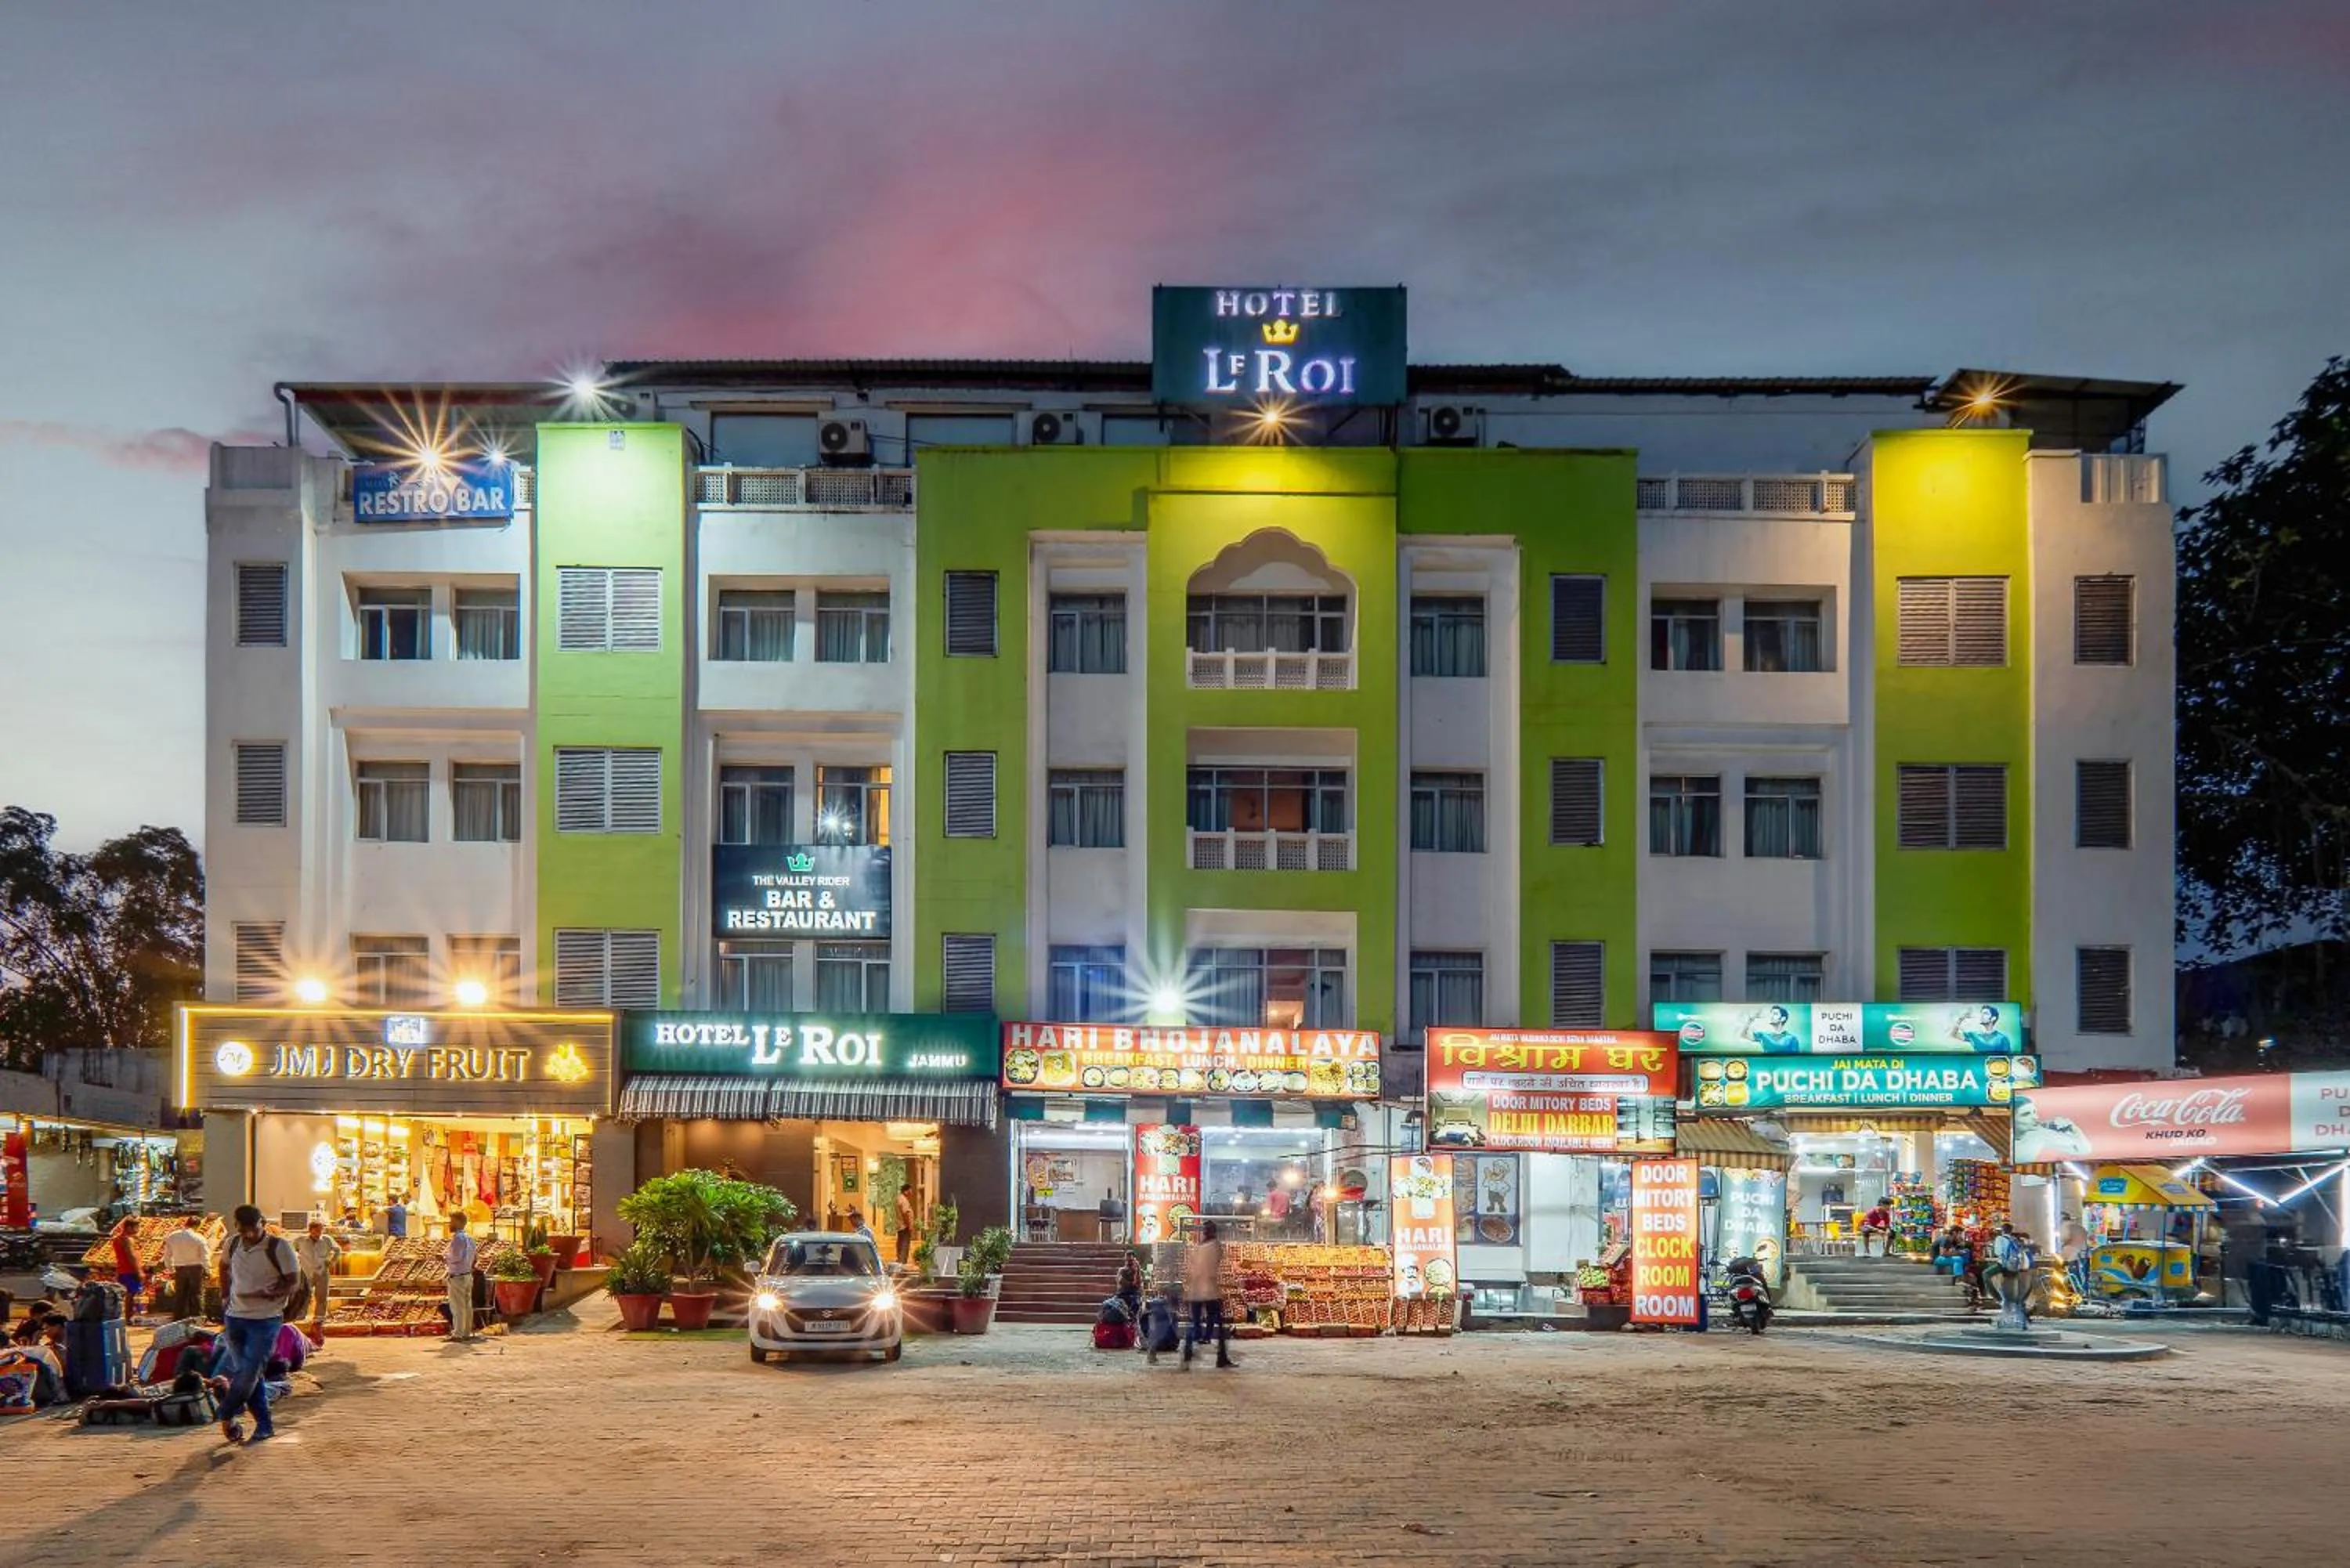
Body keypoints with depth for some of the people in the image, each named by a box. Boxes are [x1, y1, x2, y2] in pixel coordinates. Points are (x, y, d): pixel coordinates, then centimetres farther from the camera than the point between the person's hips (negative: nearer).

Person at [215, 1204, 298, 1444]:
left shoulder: (279, 1247, -11)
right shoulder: (233, 1244, 5)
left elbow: (293, 1282, -11)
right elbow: (224, 1267, 26)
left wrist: (266, 1294, -23)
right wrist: (225, 1296, 15)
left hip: (265, 1320, -5)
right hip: (234, 1317, 5)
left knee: (250, 1373, -9)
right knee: (245, 1373, 8)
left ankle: (227, 1415, 12)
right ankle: (264, 1426, 16)